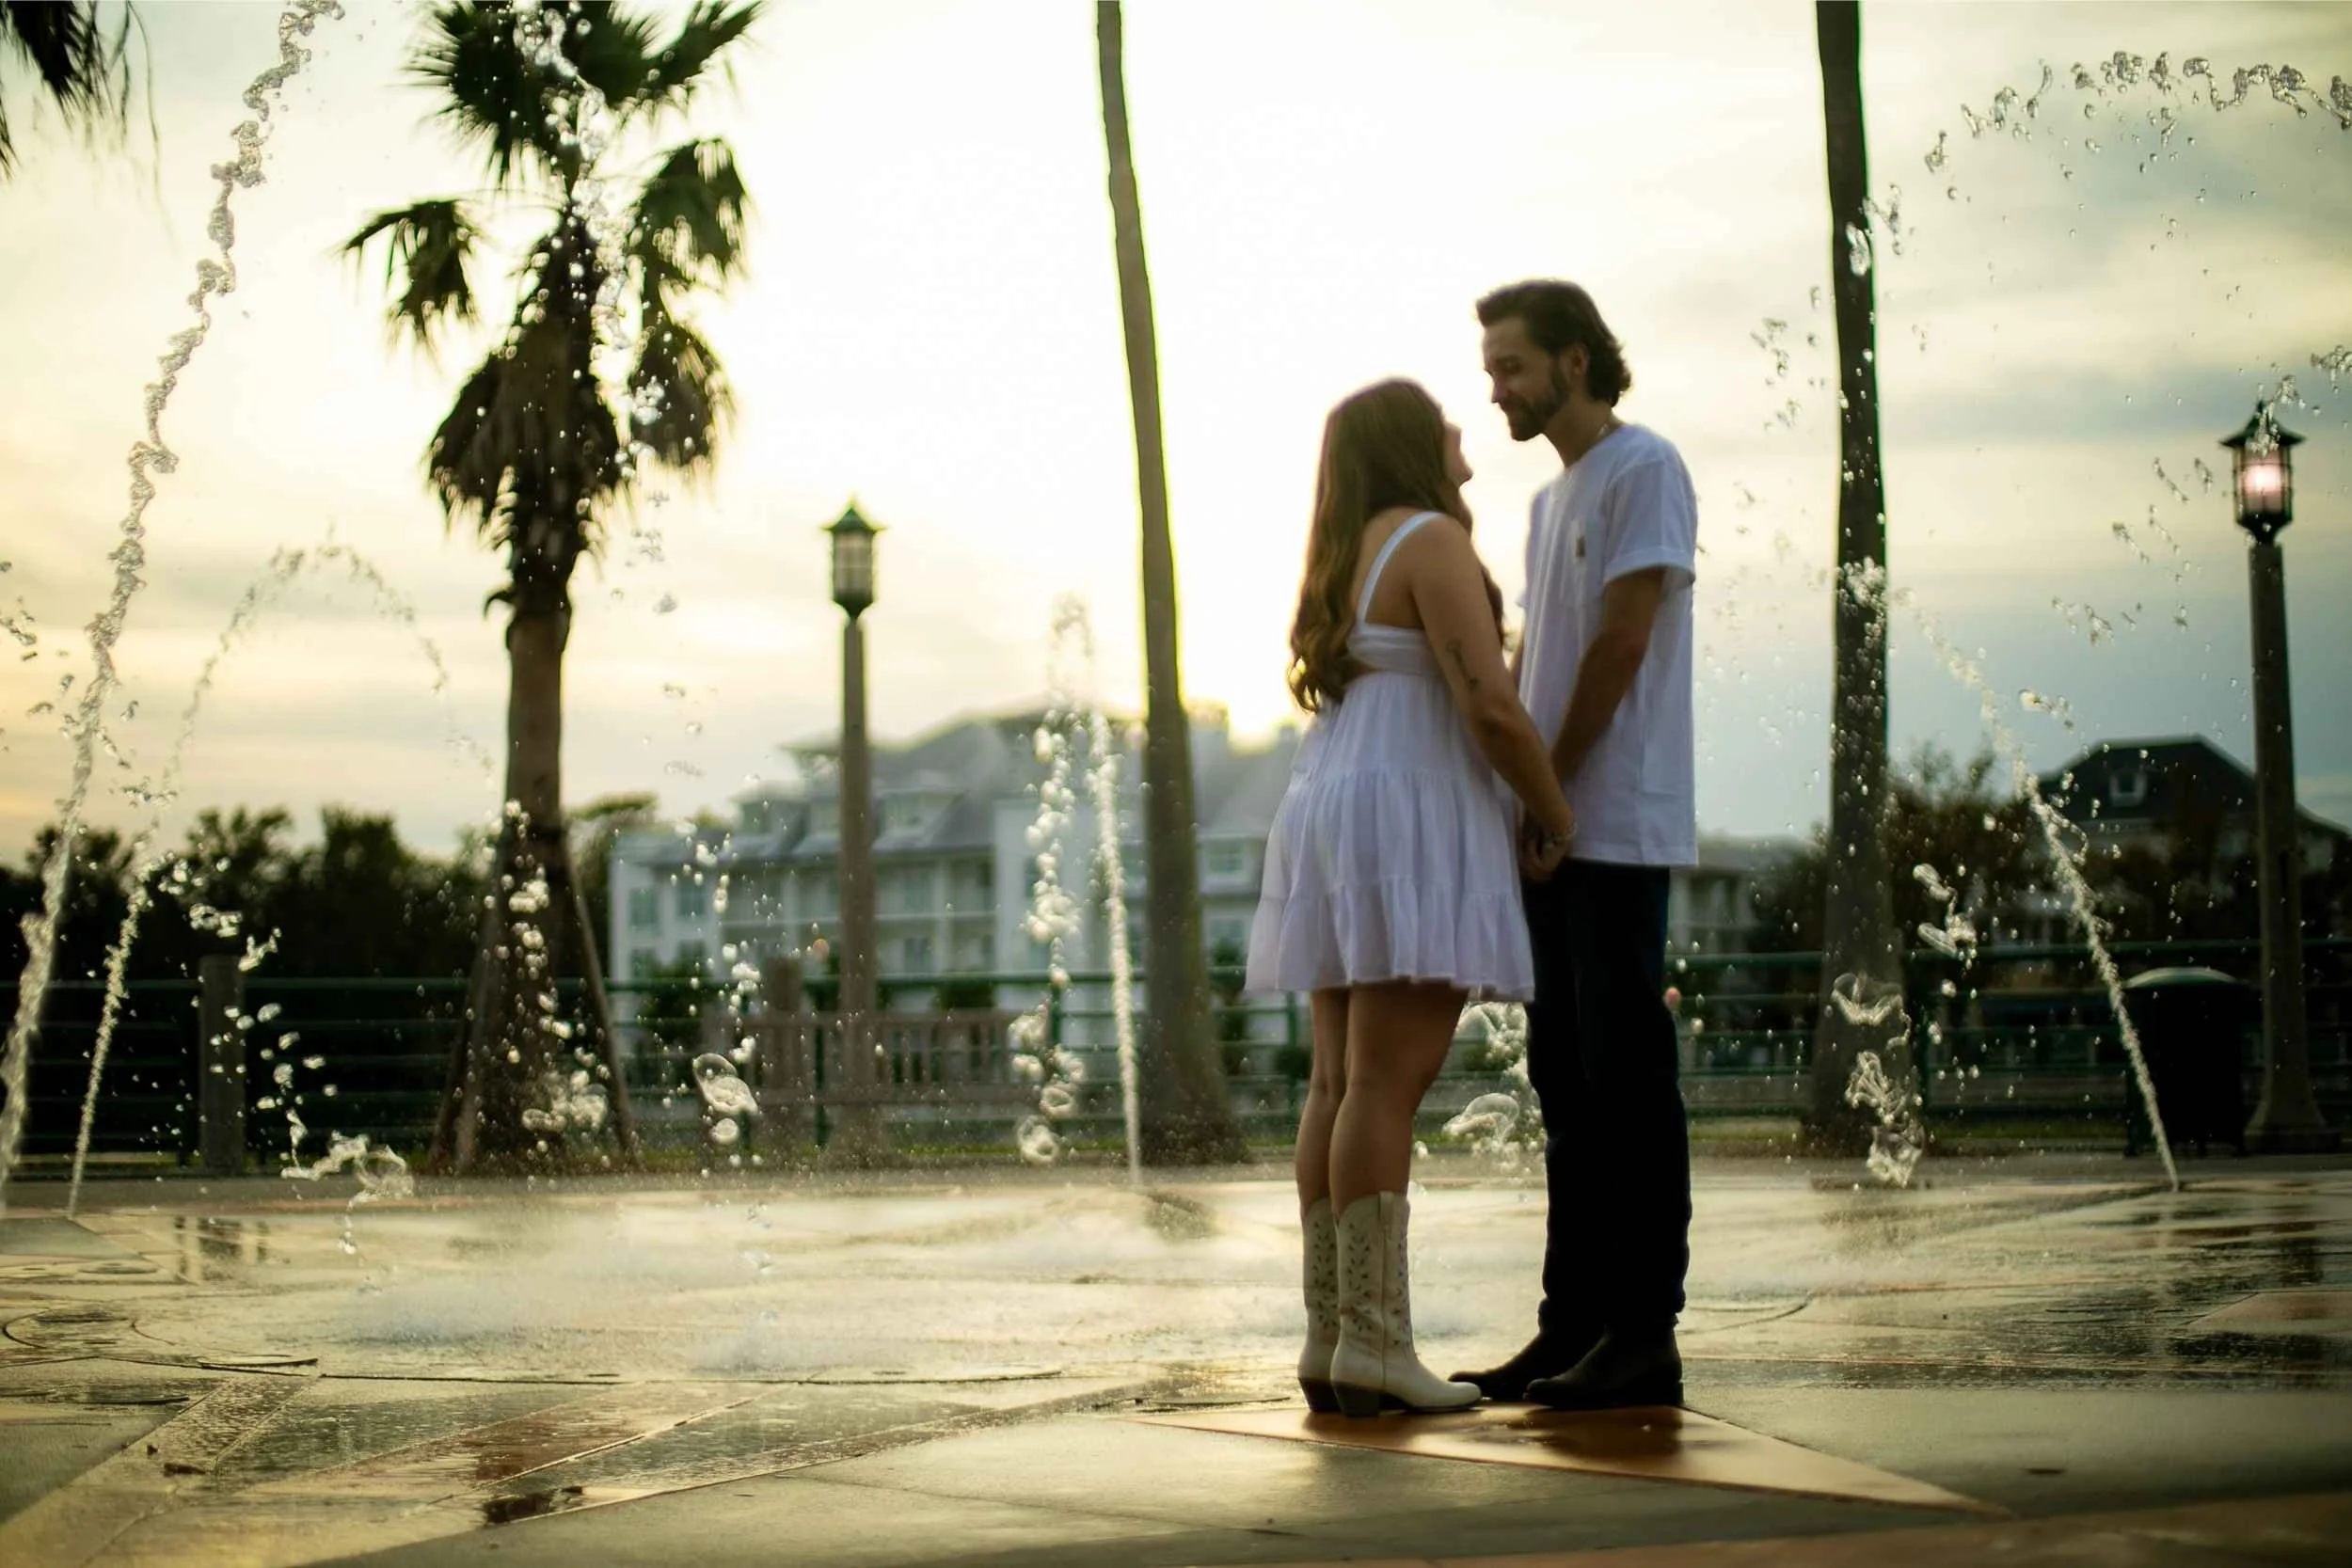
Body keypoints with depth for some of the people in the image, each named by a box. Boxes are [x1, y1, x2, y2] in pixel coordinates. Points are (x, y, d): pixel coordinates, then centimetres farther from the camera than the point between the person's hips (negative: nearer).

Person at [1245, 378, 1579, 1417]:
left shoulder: (1344, 556, 20)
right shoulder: (1430, 541, -8)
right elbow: (1490, 707, -17)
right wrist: (1555, 814, -3)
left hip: (1332, 822, 9)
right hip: (1408, 829, -9)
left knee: (1340, 1084, 5)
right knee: (1387, 1085, -13)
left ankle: (1329, 1337, 4)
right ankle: (1373, 1344, -15)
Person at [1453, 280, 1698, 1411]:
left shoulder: (1644, 470, -5)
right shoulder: (1551, 499, 22)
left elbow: (1621, 647, -13)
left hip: (1617, 825, -9)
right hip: (1552, 833, 9)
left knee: (1626, 1080, -7)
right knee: (1566, 1079, 9)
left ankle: (1644, 1337, -4)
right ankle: (1573, 1325, 14)